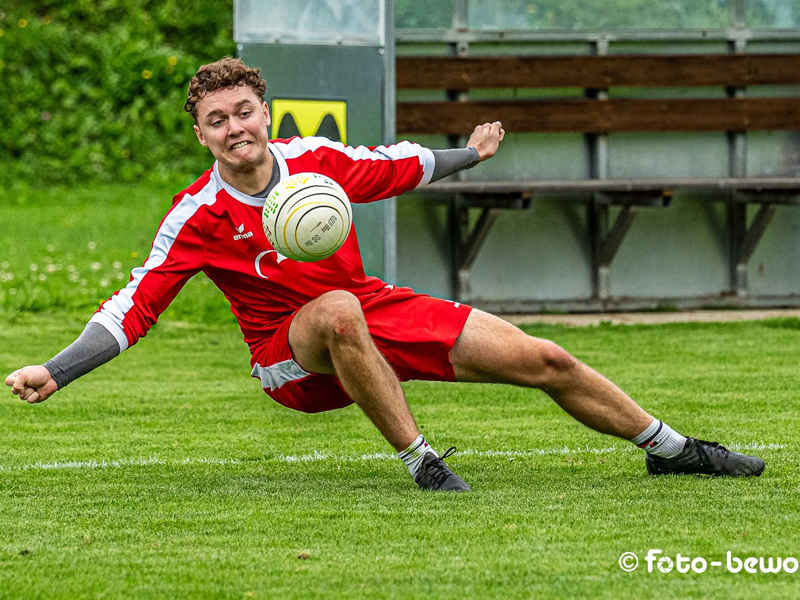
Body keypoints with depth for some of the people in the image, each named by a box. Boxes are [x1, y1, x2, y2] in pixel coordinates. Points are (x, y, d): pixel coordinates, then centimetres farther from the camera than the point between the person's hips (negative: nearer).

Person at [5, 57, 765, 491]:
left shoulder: (316, 159, -7)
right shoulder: (198, 216, -17)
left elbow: (396, 166, 13)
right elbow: (134, 306, -17)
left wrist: (468, 155, 20)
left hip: (376, 313, 4)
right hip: (293, 362, -4)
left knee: (546, 362, -1)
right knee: (336, 311, -42)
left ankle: (670, 448, 20)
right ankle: (421, 463, -33)